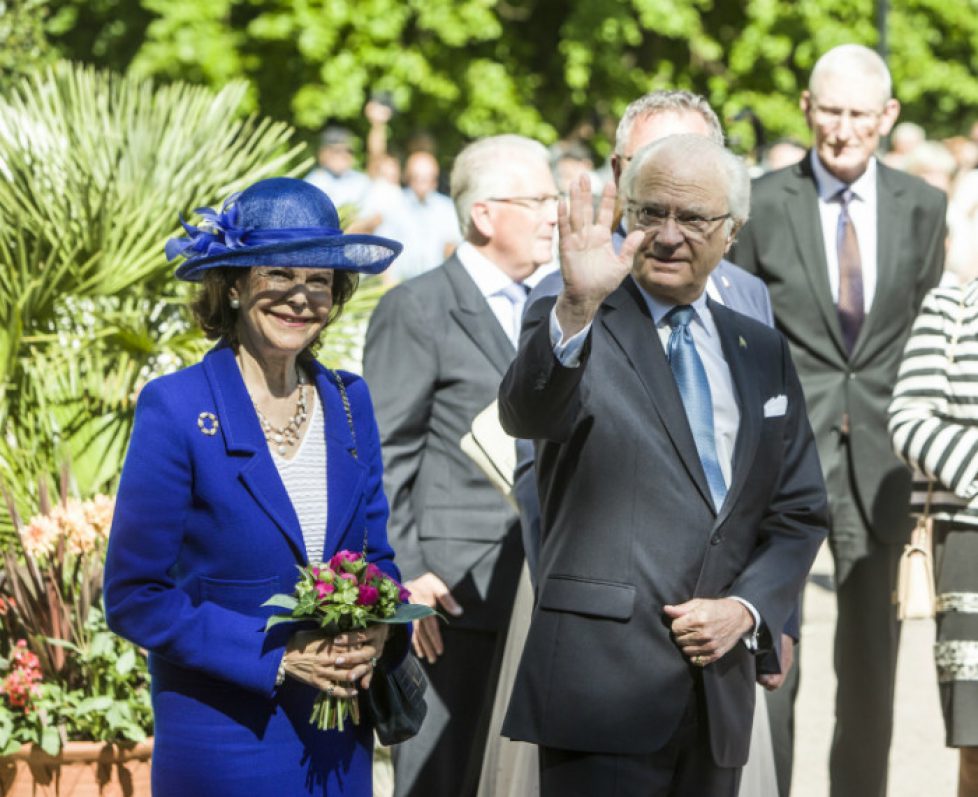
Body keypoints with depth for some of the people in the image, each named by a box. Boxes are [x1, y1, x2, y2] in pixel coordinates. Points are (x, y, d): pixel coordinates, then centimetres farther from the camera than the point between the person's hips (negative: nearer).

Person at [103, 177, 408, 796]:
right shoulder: (176, 409, -10)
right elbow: (135, 597, -10)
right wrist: (276, 656, -17)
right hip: (224, 738, -5)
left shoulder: (349, 403, 5)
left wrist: (377, 633, -8)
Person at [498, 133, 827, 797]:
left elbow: (800, 511, 16)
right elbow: (528, 412, -23)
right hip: (603, 686, -5)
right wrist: (577, 311, -41)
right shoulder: (575, 329, -2)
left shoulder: (764, 353, 15)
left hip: (720, 689, 5)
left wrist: (747, 609, -1)